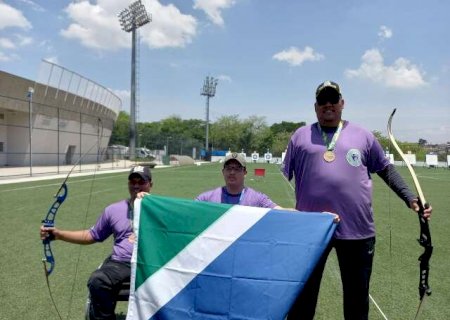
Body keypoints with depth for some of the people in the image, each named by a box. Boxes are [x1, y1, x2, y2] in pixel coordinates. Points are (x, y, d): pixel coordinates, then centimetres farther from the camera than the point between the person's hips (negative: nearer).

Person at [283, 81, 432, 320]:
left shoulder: (362, 136, 9)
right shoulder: (301, 136, 7)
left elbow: (386, 170, 13)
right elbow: (283, 177, 9)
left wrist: (410, 198, 2)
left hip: (357, 230, 1)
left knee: (357, 296, 16)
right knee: (303, 295, 11)